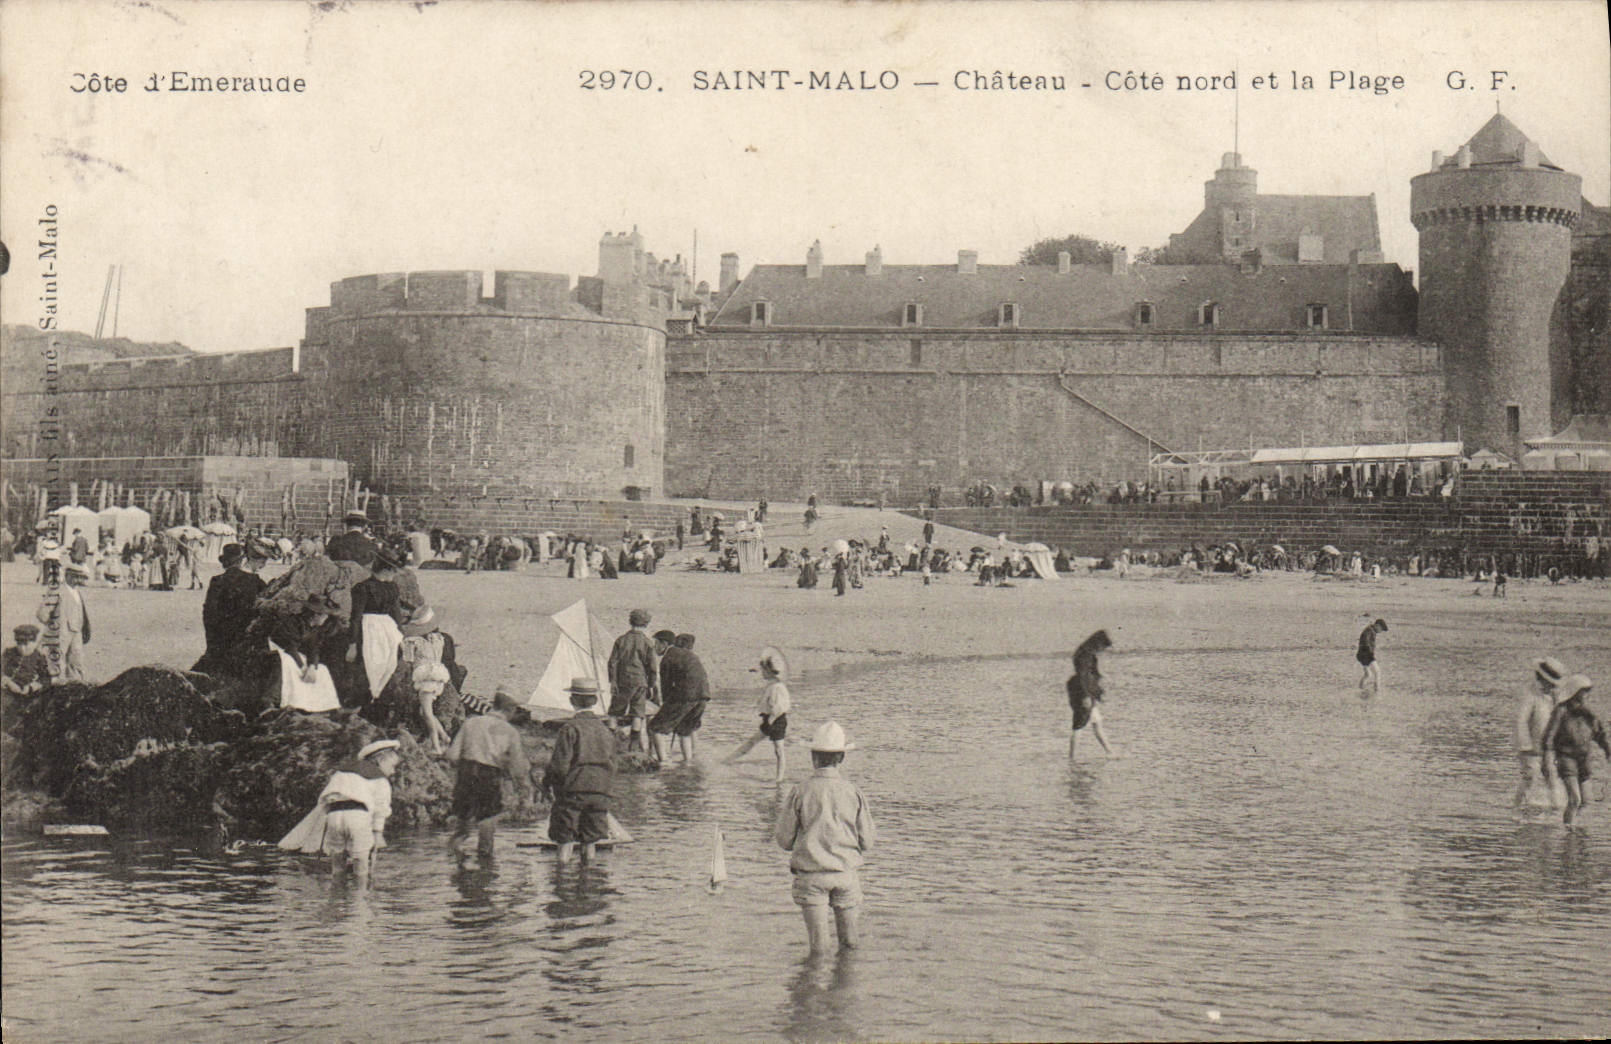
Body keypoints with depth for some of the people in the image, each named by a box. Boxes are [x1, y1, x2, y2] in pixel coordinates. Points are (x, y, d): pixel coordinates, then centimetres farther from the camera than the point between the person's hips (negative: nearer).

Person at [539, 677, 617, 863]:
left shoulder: (570, 728, -9)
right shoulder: (606, 730, 8)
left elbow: (560, 765, -13)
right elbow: (611, 766, 11)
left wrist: (546, 784, 1)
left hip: (572, 791, -5)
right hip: (600, 792, 5)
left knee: (565, 841, 1)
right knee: (590, 841, 11)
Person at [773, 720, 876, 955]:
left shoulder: (800, 793, -6)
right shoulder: (853, 792, -3)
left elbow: (784, 841, -1)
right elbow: (867, 842, 2)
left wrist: (782, 818, 20)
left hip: (811, 876, -1)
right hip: (846, 874, 1)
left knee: (817, 945, 6)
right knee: (849, 941, 14)